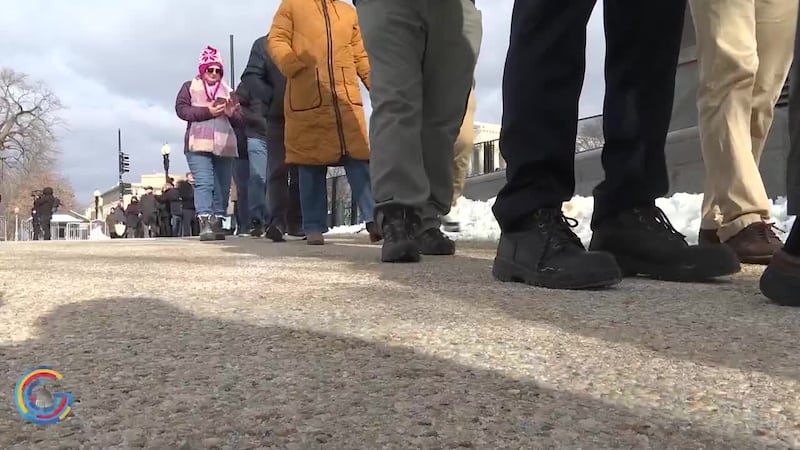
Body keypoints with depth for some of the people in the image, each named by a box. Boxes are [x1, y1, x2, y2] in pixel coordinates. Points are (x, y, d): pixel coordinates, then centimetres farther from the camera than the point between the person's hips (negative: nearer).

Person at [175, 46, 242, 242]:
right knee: (203, 183, -15)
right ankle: (205, 223, -20)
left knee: (223, 186, 2)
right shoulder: (190, 87, 14)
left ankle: (217, 222, 7)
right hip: (199, 144, -4)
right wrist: (207, 111, -10)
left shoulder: (227, 91, 23)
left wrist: (231, 113, -4)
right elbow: (181, 109, -1)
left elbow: (238, 120, 19)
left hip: (224, 145, 4)